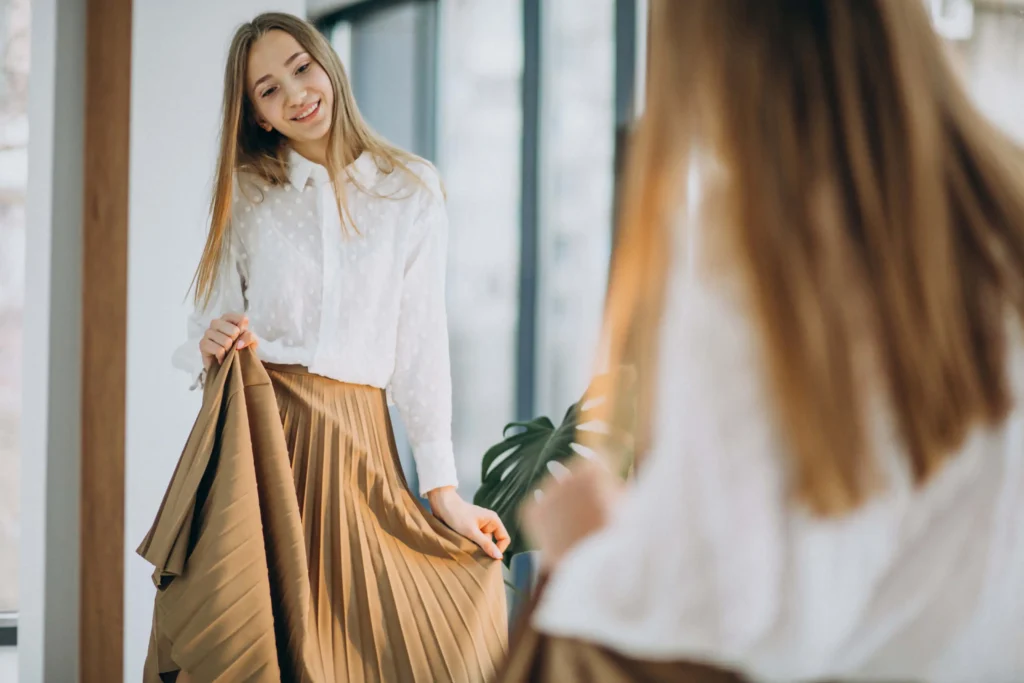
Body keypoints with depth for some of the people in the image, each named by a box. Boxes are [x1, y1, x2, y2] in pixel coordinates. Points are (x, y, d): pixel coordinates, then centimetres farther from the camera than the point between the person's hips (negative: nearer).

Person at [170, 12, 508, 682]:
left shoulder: (411, 189, 8)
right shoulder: (246, 194, 11)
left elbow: (422, 342, 4)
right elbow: (208, 326, 11)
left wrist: (444, 489, 0)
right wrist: (210, 349, -15)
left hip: (357, 443, 0)